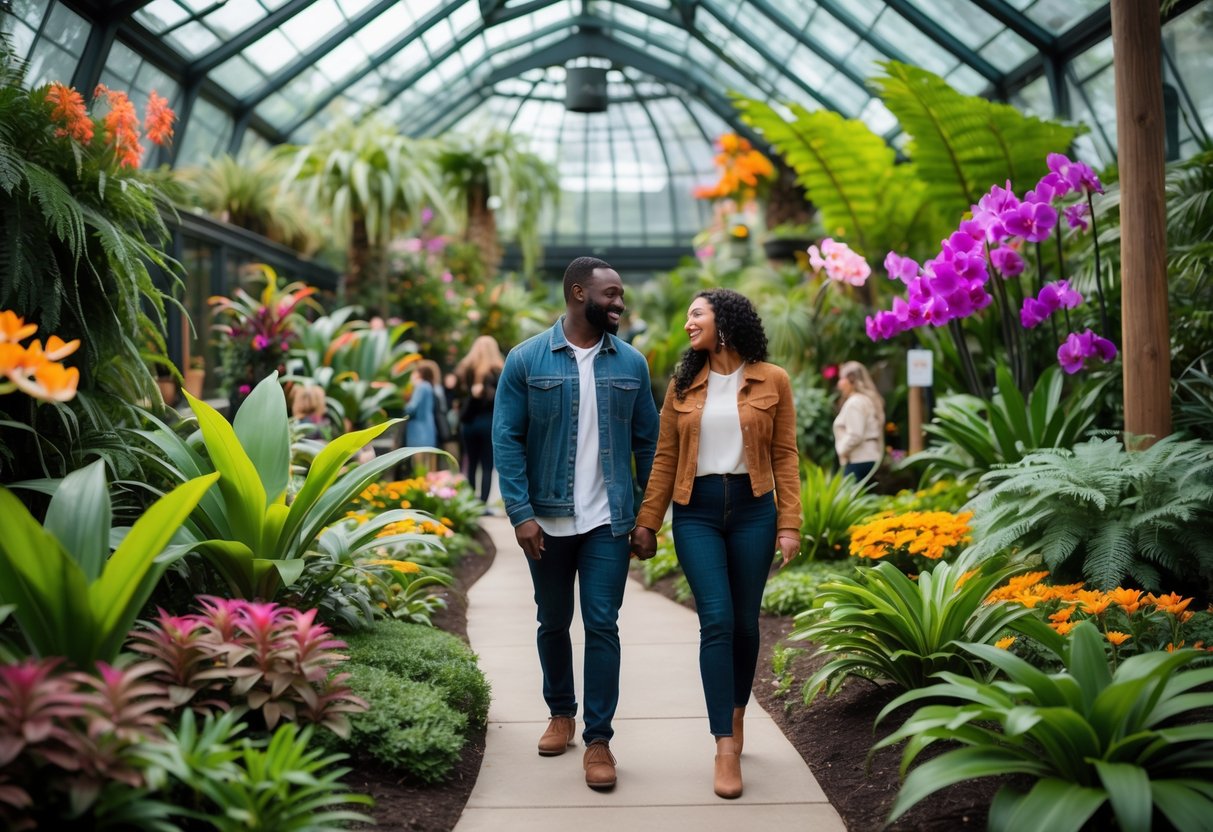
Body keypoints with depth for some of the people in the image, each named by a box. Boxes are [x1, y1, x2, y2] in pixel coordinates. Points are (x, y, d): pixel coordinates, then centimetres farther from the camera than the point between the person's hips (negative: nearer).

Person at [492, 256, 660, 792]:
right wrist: (520, 514, -12)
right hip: (547, 520, 0)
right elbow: (507, 439, -5)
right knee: (553, 623, 14)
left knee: (602, 625, -2)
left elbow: (647, 442, 6)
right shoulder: (527, 360, -4)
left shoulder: (631, 363, 3)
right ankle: (561, 713, 34)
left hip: (608, 521, 0)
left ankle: (599, 739, 8)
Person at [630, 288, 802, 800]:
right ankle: (726, 747, -7)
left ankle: (737, 713, 31)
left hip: (753, 510, 0)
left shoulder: (772, 381, 2)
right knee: (716, 620, -9)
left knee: (744, 621, 6)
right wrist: (646, 522, 3)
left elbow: (784, 457, 1)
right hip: (697, 512, 1)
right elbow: (665, 458, 7)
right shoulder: (683, 385, 7)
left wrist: (790, 524, -5)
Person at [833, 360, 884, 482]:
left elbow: (854, 436, -19)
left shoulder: (855, 402, -11)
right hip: (870, 458, 10)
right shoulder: (867, 400, 19)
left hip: (858, 461, -10)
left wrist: (842, 450, -6)